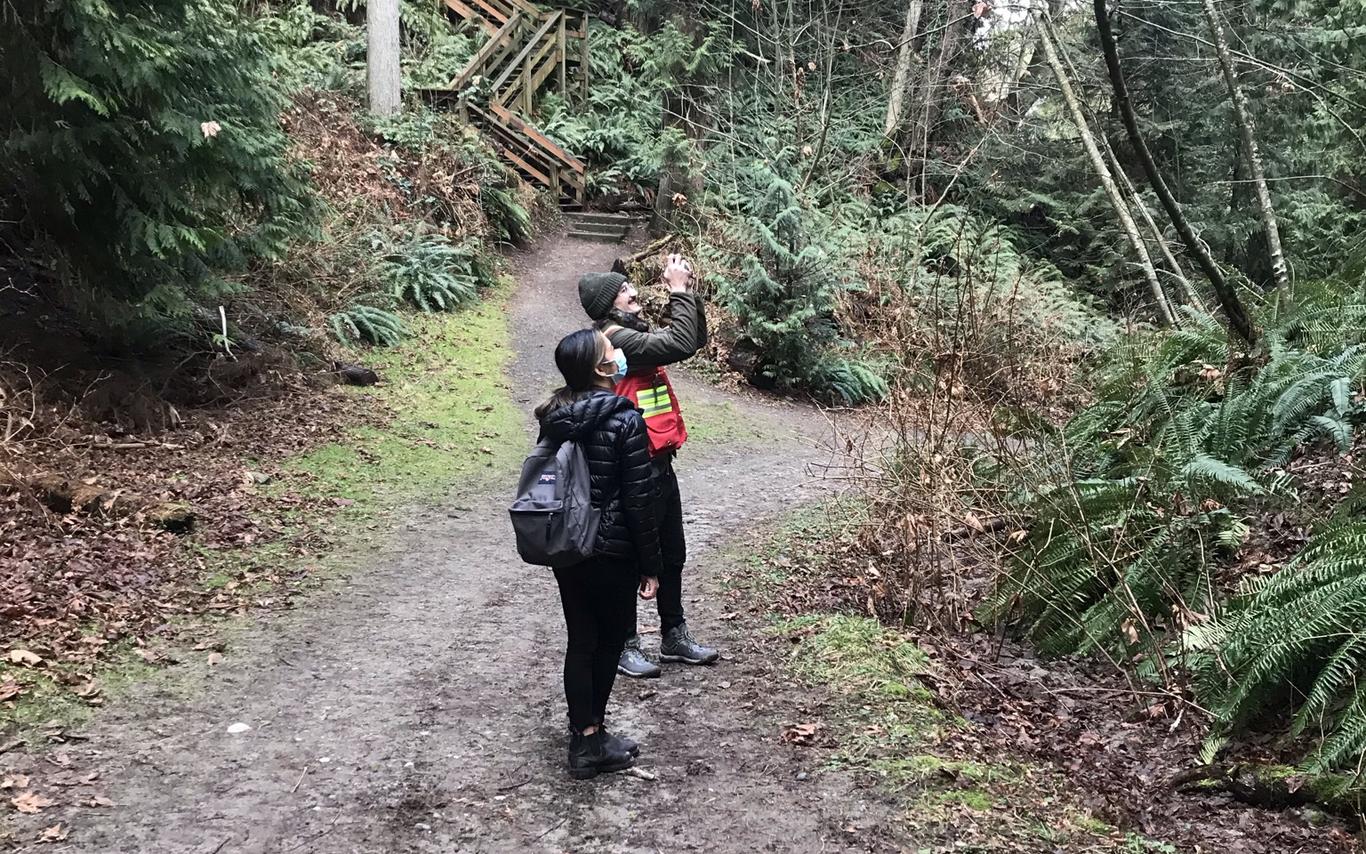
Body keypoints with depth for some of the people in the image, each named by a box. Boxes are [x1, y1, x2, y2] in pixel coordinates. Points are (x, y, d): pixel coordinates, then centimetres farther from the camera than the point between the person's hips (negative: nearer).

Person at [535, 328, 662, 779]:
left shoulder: (553, 418, 1)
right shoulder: (625, 421, -17)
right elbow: (639, 501, -15)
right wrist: (650, 565, -7)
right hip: (612, 553, -5)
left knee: (580, 641, 13)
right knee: (610, 640, 11)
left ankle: (583, 739, 20)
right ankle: (593, 737, 19)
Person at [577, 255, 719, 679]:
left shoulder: (634, 333, 13)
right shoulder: (616, 339, -18)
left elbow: (695, 339, 17)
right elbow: (681, 345, -26)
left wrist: (688, 293, 5)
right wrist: (678, 291, -17)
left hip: (659, 465, 10)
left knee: (672, 556, 18)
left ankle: (674, 636, 30)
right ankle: (624, 644, 14)